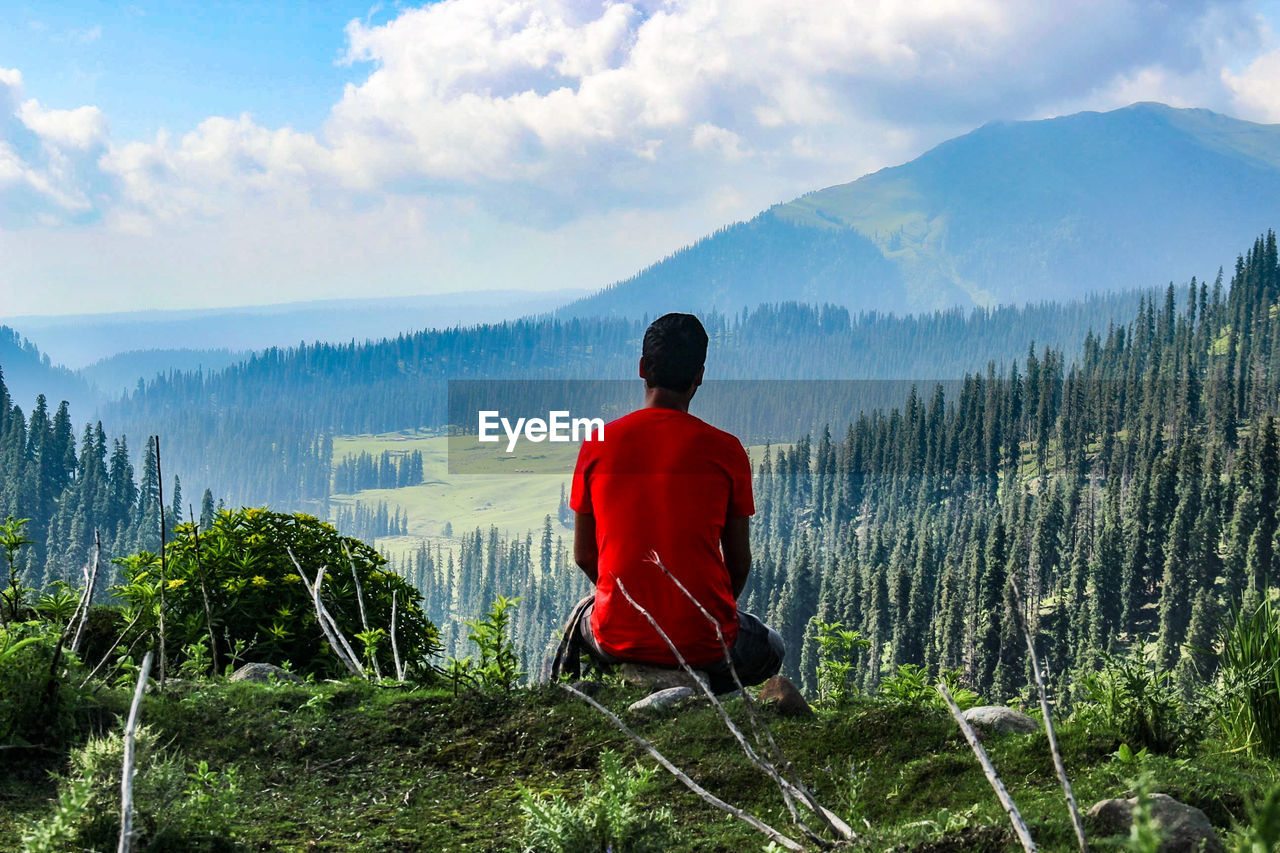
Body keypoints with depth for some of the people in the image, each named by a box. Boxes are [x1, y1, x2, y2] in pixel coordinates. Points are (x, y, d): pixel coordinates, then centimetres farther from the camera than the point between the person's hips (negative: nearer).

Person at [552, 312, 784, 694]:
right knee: (771, 649, 31)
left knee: (586, 613, 38)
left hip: (619, 639, 2)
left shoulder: (597, 445, -2)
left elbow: (583, 555, 6)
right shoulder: (725, 450, -6)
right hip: (703, 644, -2)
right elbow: (739, 561, 3)